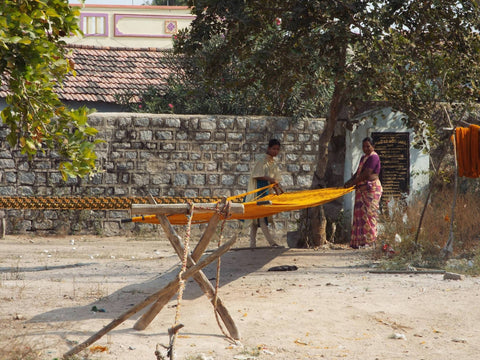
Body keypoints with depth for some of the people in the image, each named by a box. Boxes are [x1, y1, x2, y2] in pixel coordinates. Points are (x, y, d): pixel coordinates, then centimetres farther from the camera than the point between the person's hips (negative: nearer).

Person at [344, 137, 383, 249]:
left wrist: (352, 183, -14)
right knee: (360, 214, 6)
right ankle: (360, 241, 8)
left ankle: (370, 241, -8)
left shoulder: (373, 157, -10)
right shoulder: (363, 158, 21)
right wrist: (349, 182, 6)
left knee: (369, 213, -10)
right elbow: (358, 173, 22)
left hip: (371, 189, -10)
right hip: (362, 190, 10)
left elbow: (366, 174, -17)